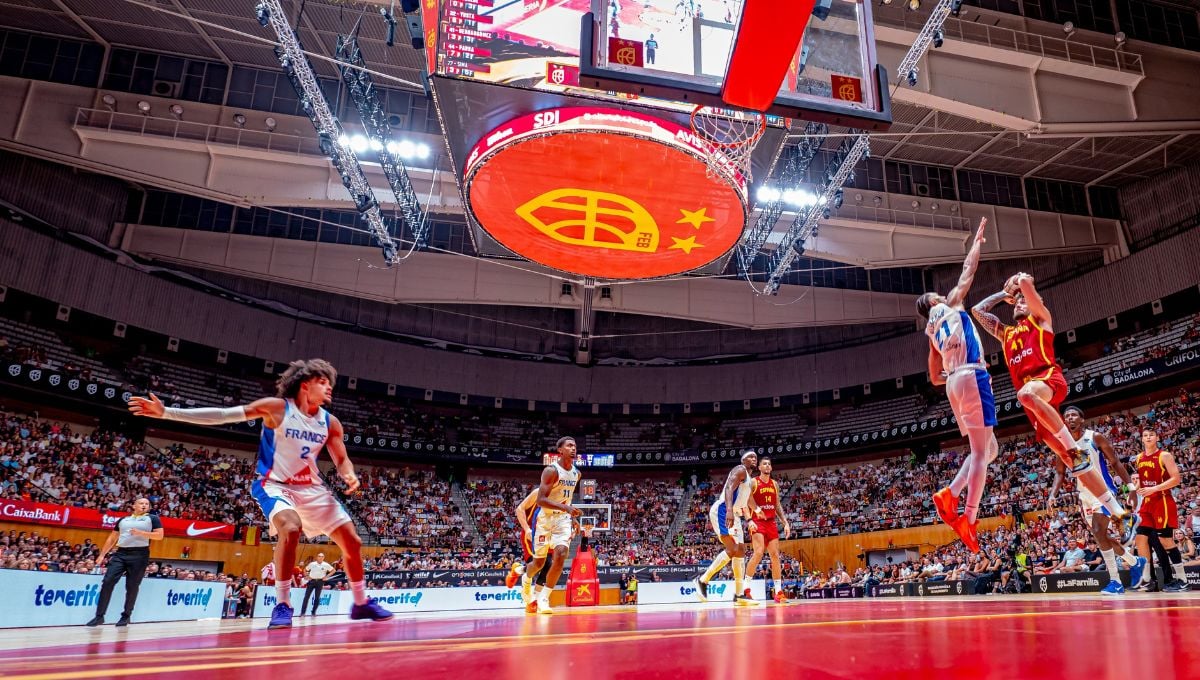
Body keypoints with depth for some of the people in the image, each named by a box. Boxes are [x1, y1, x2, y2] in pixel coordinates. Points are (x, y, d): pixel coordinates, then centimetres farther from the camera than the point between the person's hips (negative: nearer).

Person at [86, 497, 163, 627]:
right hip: (120, 553, 4)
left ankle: (126, 616, 14)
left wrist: (141, 533, -15)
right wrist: (102, 554, 16)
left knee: (132, 587, 1)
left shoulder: (153, 519, 5)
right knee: (107, 582, -7)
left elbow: (159, 536, -5)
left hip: (139, 555, -3)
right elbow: (112, 538, 22)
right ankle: (100, 616, 2)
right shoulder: (122, 520, 18)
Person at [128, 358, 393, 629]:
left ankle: (361, 603, 20)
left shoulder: (330, 423, -1)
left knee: (352, 541, 0)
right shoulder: (277, 408, -13)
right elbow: (222, 416, -13)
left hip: (313, 488, 5)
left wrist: (350, 476, -15)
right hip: (275, 485, -5)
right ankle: (282, 605, -20)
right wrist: (167, 412, -18)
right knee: (291, 527, -36)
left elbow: (341, 459, 9)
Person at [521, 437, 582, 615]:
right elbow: (540, 500, -27)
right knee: (539, 562, 6)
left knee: (560, 556, -17)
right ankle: (526, 579, 42)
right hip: (544, 518, -4)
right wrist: (565, 507, -36)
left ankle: (543, 597, -6)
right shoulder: (551, 470, -18)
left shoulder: (576, 473, 4)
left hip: (563, 519, 4)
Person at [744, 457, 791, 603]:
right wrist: (749, 520, -23)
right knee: (758, 553, -20)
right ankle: (745, 588, -10)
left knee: (775, 555, 3)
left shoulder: (774, 484, 15)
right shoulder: (753, 482, -3)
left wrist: (785, 522, 9)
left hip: (771, 523, 6)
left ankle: (778, 592, 8)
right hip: (757, 522, -6)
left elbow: (777, 506, 19)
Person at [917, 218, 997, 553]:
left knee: (989, 449, 15)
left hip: (954, 382, 7)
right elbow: (968, 271, 15)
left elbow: (934, 378, 26)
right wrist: (978, 240, 28)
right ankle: (969, 519, -18)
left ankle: (949, 494, -2)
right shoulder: (950, 304, 11)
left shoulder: (932, 331, 25)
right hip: (972, 376, -7)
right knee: (980, 451, -11)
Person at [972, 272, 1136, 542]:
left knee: (1026, 393, -43)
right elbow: (977, 310, 35)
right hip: (1033, 400, 6)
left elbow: (1026, 282, 4)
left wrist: (1020, 280, 25)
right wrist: (1004, 294, 39)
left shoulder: (1040, 318, 18)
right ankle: (1121, 514, 0)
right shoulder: (1005, 333, 33)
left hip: (1048, 378, -6)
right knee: (1069, 459, -3)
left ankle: (1076, 449, -30)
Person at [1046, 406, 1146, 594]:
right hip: (1084, 494, 6)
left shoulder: (1095, 437, -9)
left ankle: (1115, 582, -10)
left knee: (1099, 533, -18)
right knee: (1101, 536, 13)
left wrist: (1130, 486, -13)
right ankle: (1135, 562, 37)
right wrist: (1052, 495, -7)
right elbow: (1059, 473, 7)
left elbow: (1115, 462, -6)